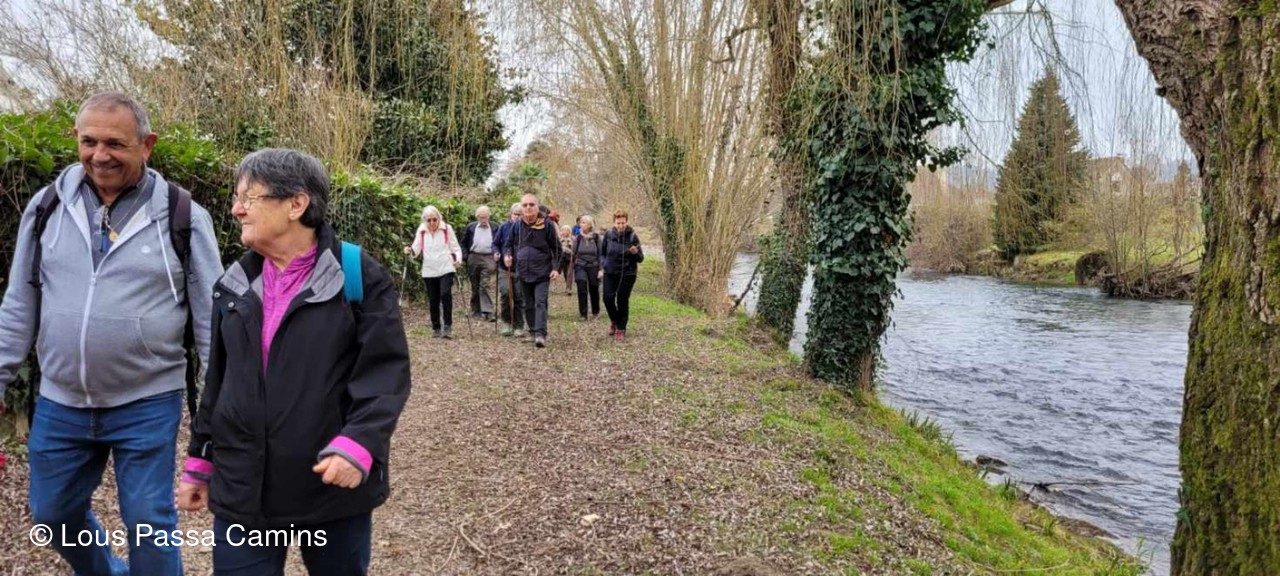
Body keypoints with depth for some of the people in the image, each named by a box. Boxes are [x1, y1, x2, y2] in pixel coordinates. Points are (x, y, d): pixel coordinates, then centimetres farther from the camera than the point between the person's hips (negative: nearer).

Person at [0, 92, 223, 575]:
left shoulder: (183, 217, -9)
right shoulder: (48, 205, 1)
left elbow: (211, 317, -6)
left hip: (147, 405, -4)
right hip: (59, 404, 5)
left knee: (149, 522, 5)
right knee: (53, 514, 21)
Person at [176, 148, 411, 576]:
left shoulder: (357, 275, -9)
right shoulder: (235, 284, 8)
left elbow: (386, 370, -13)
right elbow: (217, 379, 15)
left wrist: (358, 443, -26)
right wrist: (199, 461, 17)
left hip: (333, 485, -4)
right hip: (242, 487, 4)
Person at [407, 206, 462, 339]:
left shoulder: (447, 229, 0)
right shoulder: (421, 231, 6)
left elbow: (455, 247, 2)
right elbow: (416, 249, 3)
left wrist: (458, 259, -16)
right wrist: (410, 250, -19)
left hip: (446, 269, -2)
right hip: (429, 271, 3)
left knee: (446, 294, -20)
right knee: (433, 301, 7)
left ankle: (448, 326, -13)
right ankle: (436, 328, 20)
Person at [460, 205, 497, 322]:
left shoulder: (494, 228, 6)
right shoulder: (470, 227, 8)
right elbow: (464, 243, 10)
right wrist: (465, 256, -1)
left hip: (488, 258, -2)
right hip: (473, 258, 2)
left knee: (485, 285, -13)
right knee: (475, 286, 10)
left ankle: (487, 312, -15)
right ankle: (476, 310, 22)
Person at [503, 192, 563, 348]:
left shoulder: (547, 225, -3)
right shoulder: (516, 226, 6)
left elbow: (557, 248, 0)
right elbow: (509, 245, 18)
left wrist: (556, 268, -8)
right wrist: (507, 255, -4)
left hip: (542, 273, -4)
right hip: (523, 272, 4)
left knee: (540, 303, -13)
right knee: (528, 305, 11)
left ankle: (541, 334, -19)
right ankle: (533, 332, 21)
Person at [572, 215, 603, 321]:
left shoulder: (596, 237, -2)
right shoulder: (578, 238, 2)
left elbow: (600, 253, -1)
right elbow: (574, 253, 8)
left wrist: (600, 269, -5)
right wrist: (572, 267, 6)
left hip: (593, 266, -1)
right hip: (580, 266, 1)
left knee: (594, 290, 9)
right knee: (582, 290, -10)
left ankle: (595, 312, 28)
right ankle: (583, 314, -5)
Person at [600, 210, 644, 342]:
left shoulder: (632, 236, -10)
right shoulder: (608, 235, -4)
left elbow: (641, 259, -5)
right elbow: (602, 253, 11)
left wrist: (636, 253, -26)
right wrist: (602, 268, 3)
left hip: (627, 273, -2)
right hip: (610, 273, 2)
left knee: (623, 301, 2)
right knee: (608, 298, -4)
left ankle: (621, 329, 19)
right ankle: (614, 321, 25)